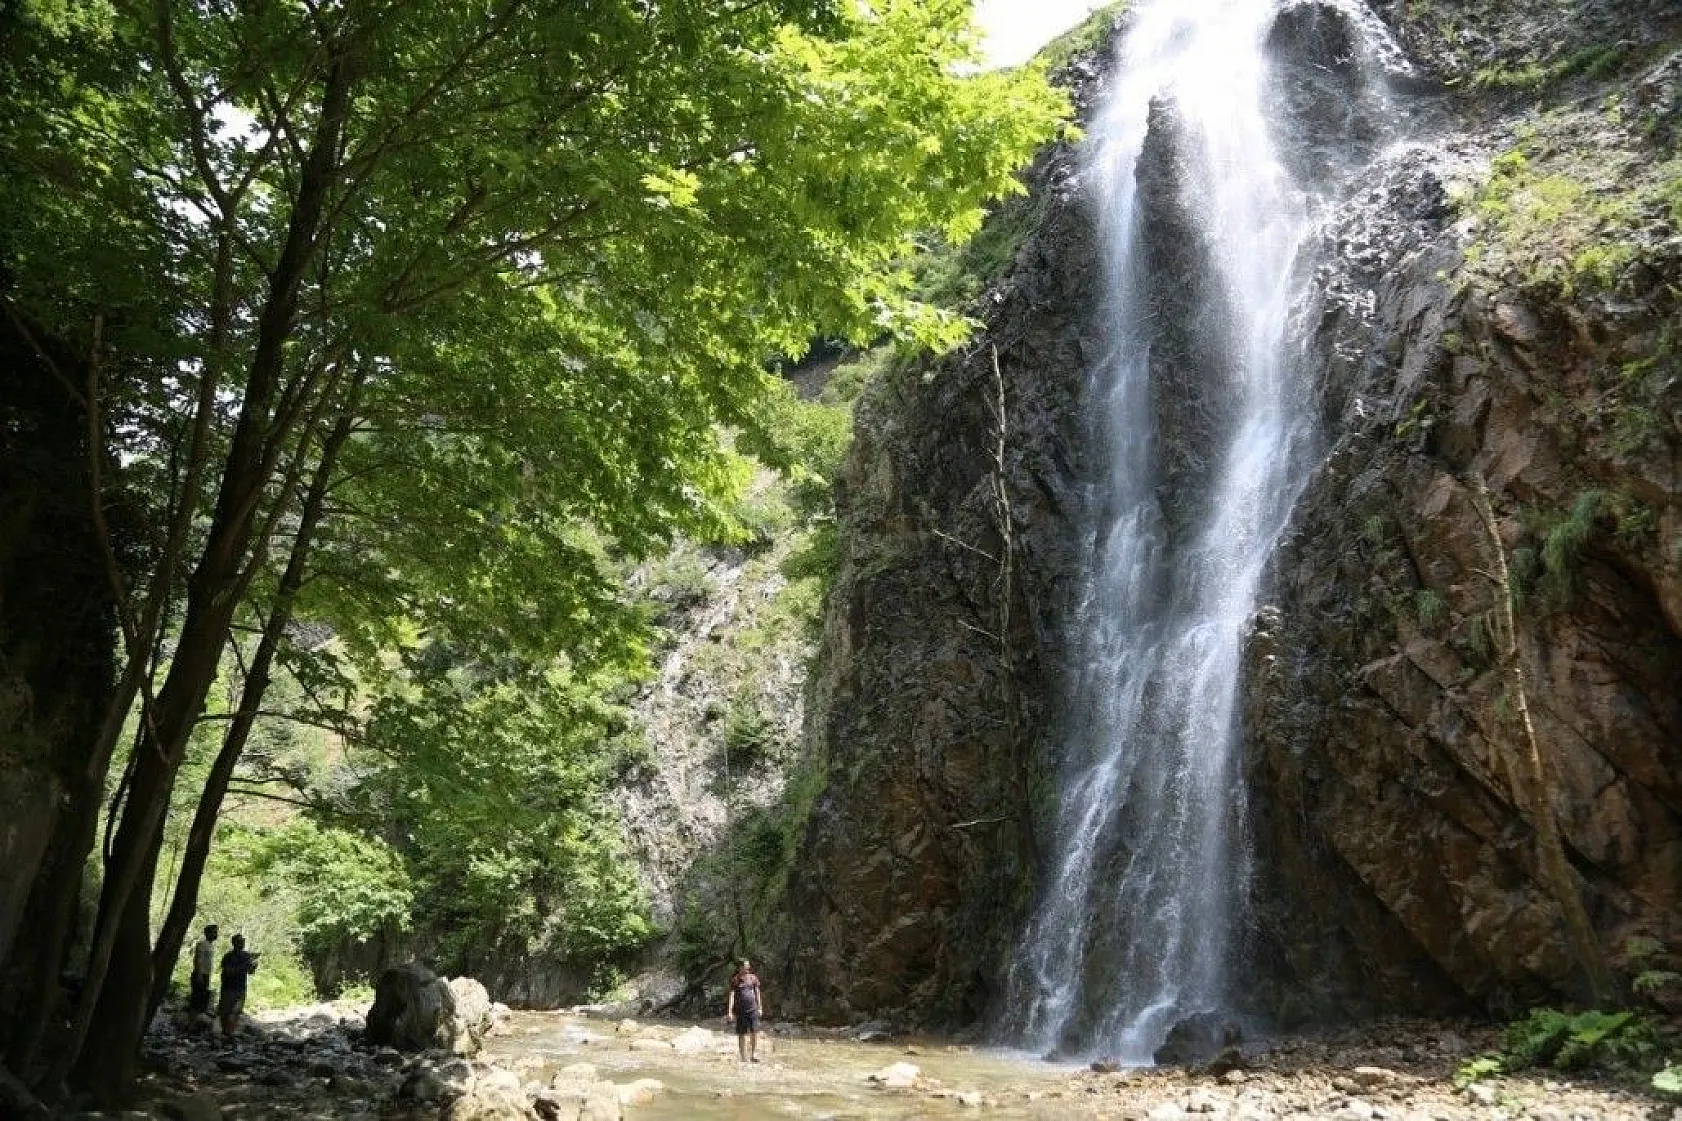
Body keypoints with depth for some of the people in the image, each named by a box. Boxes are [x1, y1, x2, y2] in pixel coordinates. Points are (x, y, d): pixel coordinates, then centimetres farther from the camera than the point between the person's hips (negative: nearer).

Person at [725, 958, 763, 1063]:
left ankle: (754, 1054, -8)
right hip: (740, 1008, -1)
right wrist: (730, 1011, -8)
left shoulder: (753, 977, 6)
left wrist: (760, 1007, 10)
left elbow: (757, 992, 12)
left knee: (754, 1030, -13)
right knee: (742, 1033, 3)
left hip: (752, 1007, 1)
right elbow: (732, 995, -3)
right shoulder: (735, 979, 0)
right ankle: (743, 1057, 11)